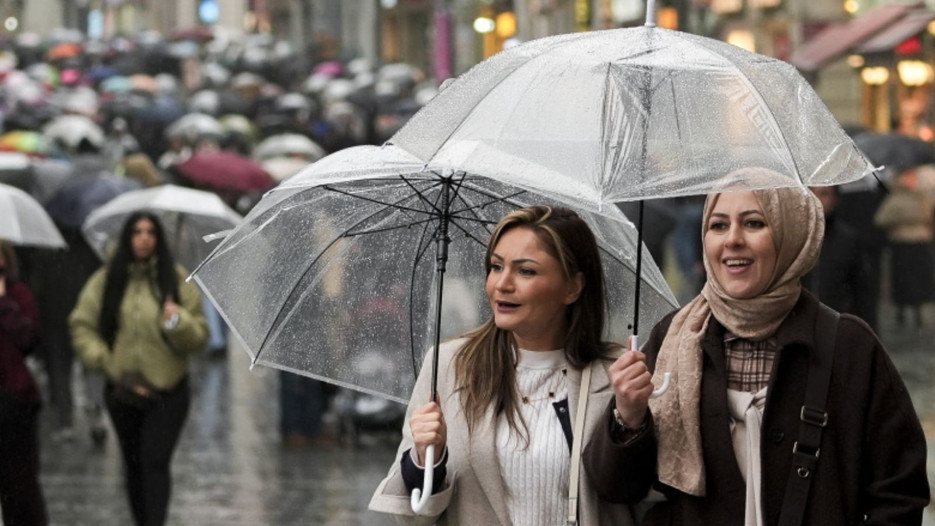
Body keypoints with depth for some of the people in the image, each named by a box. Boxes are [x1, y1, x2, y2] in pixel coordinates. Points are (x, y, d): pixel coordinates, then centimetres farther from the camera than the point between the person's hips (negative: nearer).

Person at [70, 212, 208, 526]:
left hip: (167, 392, -3)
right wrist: (105, 361, -10)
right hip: (122, 391, 3)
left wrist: (179, 321, -23)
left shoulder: (177, 281, 1)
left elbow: (199, 338, -2)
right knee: (134, 465, 11)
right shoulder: (105, 281, 4)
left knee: (155, 462, -16)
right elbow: (81, 327, 2)